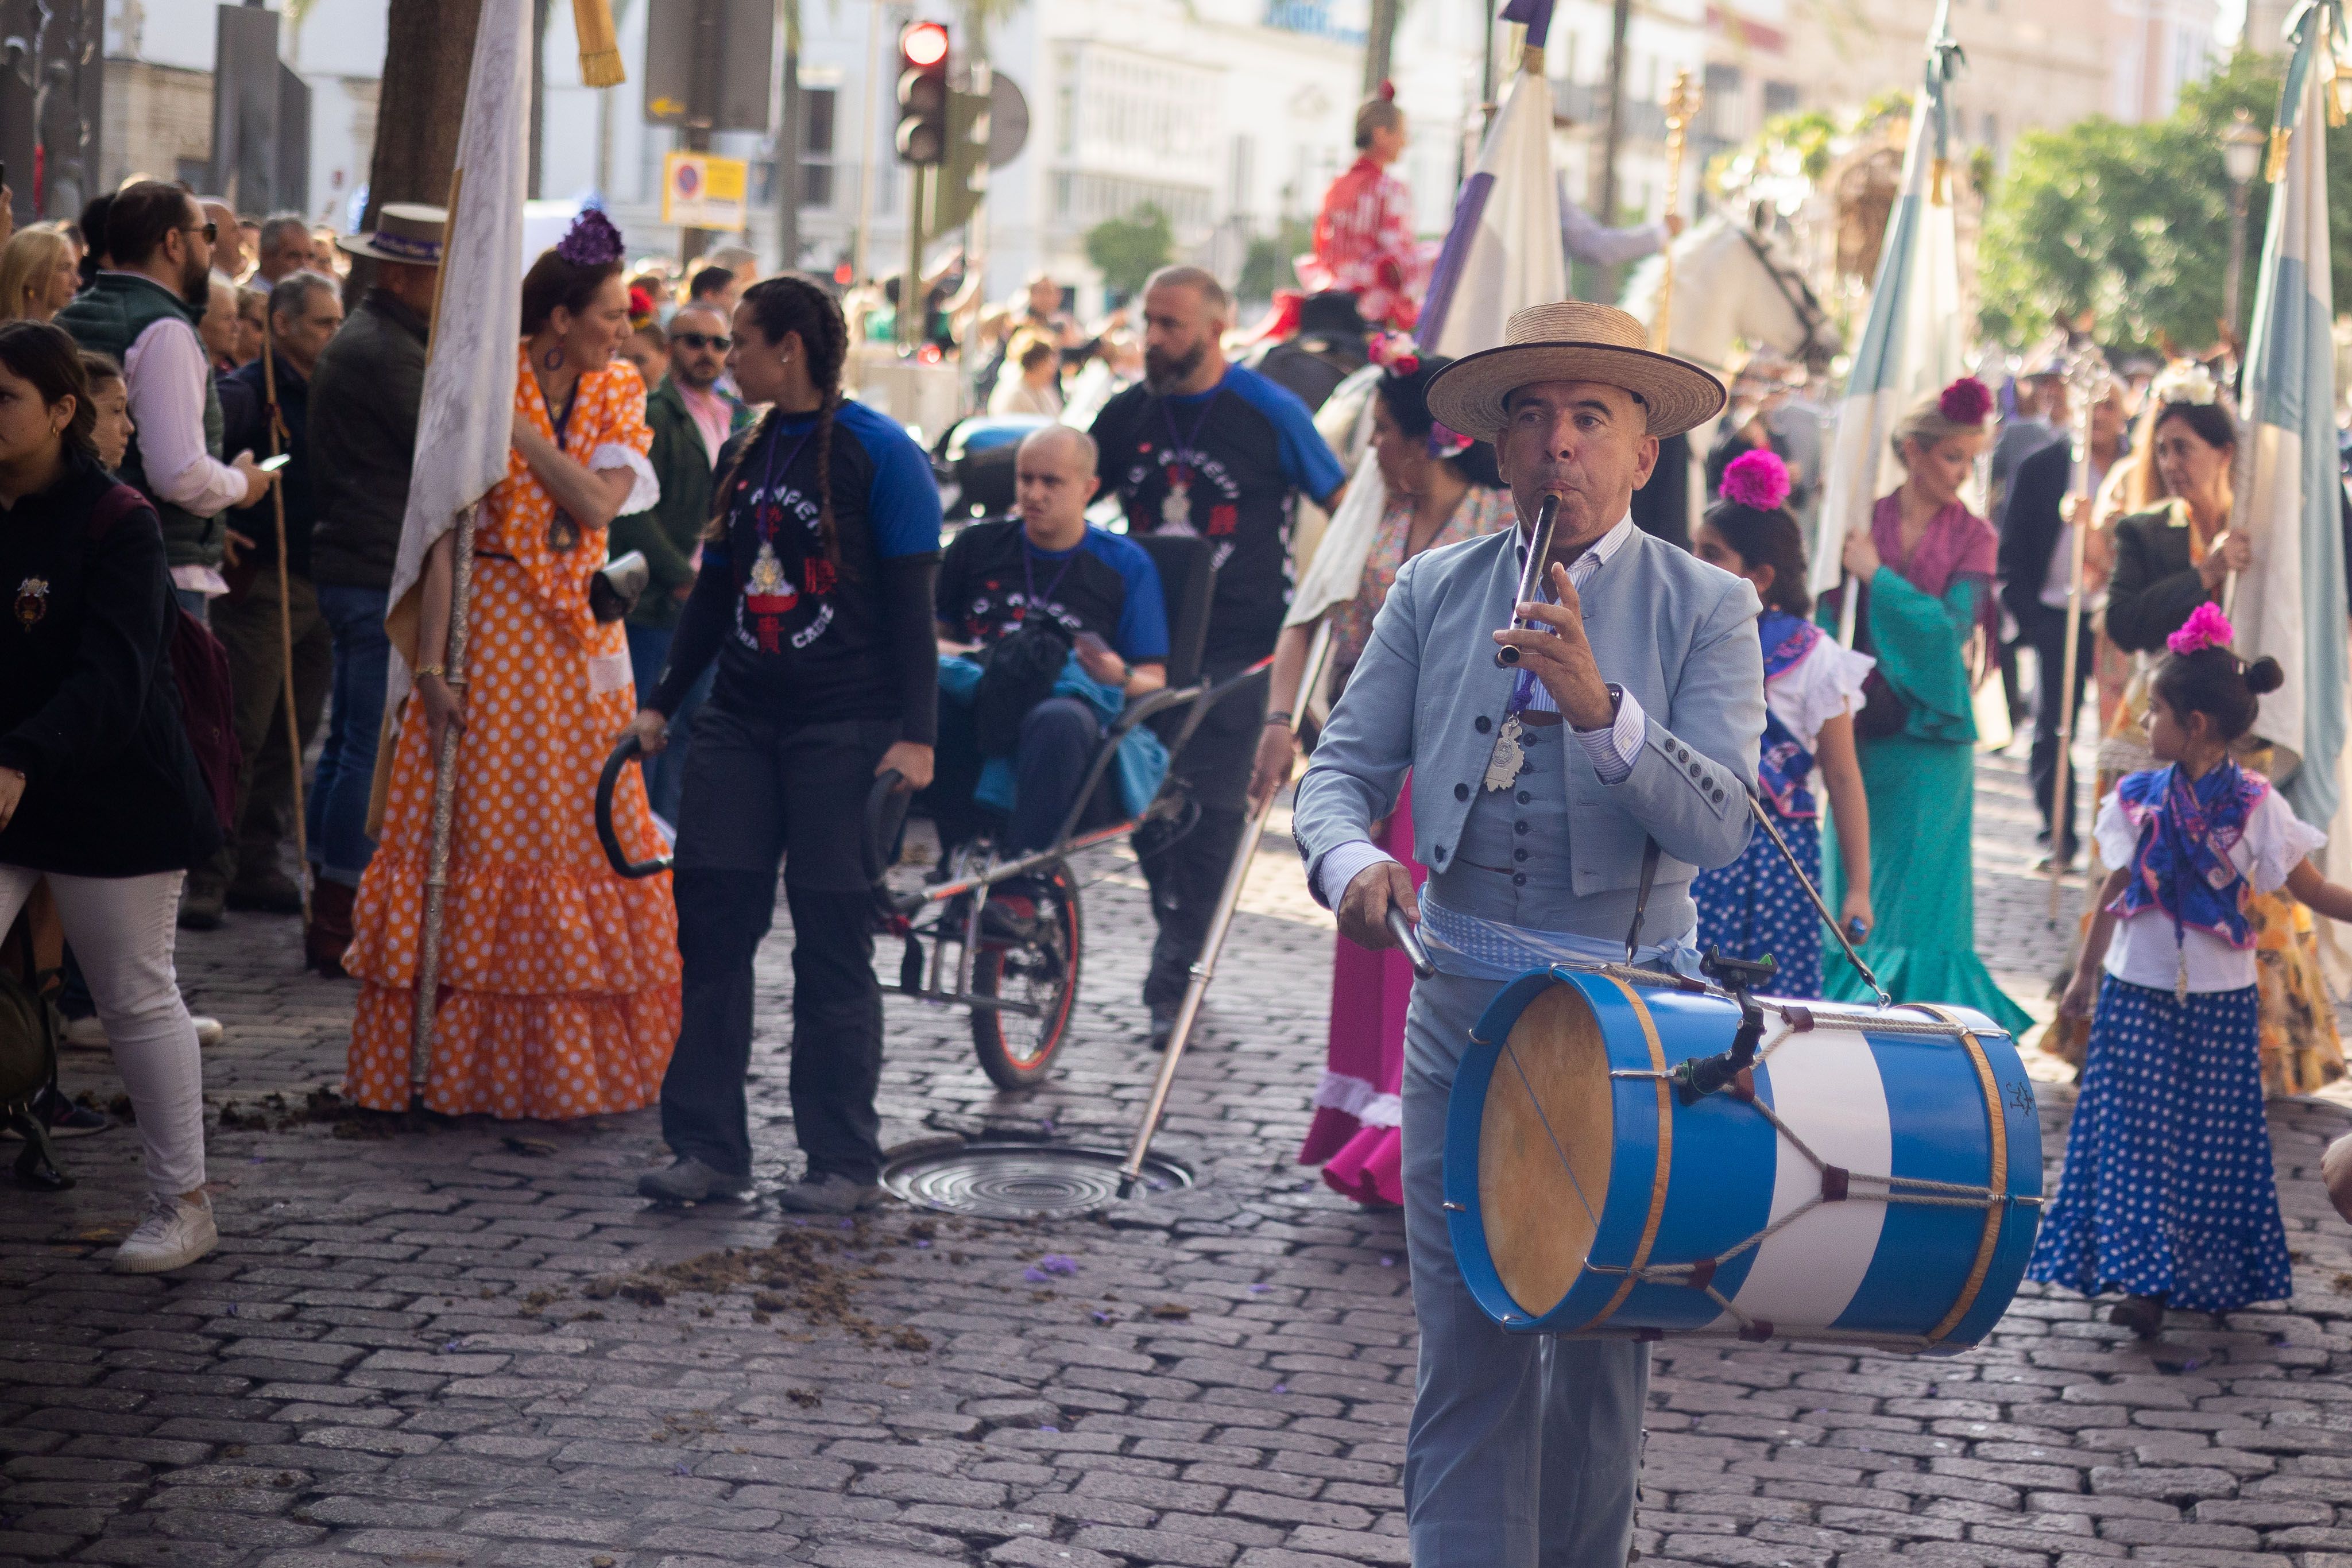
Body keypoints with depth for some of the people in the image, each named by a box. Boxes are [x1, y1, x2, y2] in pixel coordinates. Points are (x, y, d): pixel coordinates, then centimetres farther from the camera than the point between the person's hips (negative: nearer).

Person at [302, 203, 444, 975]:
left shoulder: (364, 341, 19)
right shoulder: (387, 352, -15)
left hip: (357, 569, 11)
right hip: (384, 573, -11)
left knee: (351, 741, 13)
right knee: (377, 747, -8)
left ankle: (332, 916, 19)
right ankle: (341, 922, -5)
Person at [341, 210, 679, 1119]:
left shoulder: (619, 395, 7)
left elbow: (599, 503, -10)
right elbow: (444, 535, -11)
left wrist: (519, 428, -16)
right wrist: (431, 663, -16)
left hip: (579, 635, 5)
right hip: (488, 626, -5)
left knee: (586, 832, 7)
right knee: (473, 831, -3)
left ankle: (568, 1054, 18)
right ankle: (455, 1060, 3)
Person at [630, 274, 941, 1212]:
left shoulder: (877, 453, -6)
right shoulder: (742, 455, 14)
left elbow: (909, 600, -8)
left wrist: (916, 735, -15)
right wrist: (661, 703, 17)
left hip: (845, 728, -6)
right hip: (741, 719, 6)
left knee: (832, 940, -3)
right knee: (710, 921, 1)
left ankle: (845, 1163, 4)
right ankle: (709, 1148, 7)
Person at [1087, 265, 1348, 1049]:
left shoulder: (1271, 414, -6)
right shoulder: (1127, 415, 5)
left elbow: (1346, 507, 1)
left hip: (1240, 647, -4)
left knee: (1209, 809, -7)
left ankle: (1173, 982, 0)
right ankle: (1182, 941, 28)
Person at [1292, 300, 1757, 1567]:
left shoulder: (1707, 609, -3)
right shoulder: (1433, 592, 6)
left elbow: (1719, 822, -14)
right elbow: (1346, 762, 4)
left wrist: (1601, 708, -29)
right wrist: (1350, 860, -19)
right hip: (1465, 1002, 1)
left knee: (1603, 1342, 12)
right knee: (1467, 1342, -3)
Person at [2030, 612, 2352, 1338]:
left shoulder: (2255, 805, -9)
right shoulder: (2139, 797, -1)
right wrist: (2086, 974, 17)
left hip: (2220, 1002, -2)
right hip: (2138, 993, 2)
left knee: (2212, 1141, 6)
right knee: (2137, 1135, -2)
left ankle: (2209, 1277, 18)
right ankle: (2144, 1278, -1)